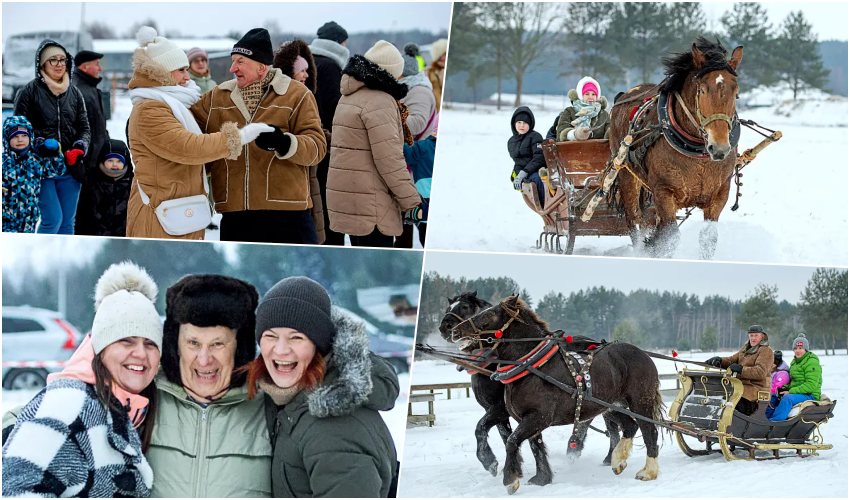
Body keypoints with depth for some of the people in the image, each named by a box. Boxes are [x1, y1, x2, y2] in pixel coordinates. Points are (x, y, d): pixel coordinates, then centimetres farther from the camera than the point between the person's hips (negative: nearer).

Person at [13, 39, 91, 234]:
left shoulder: (74, 93, 11)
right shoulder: (29, 92, -2)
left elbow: (85, 128, 14)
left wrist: (80, 147, -8)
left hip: (70, 167, 5)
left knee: (67, 222, 9)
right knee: (53, 219, -13)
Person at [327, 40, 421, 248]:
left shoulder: (349, 98, 16)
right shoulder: (380, 102, -15)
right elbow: (389, 158, -19)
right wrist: (412, 201, -15)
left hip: (348, 197, 10)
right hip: (370, 204, -10)